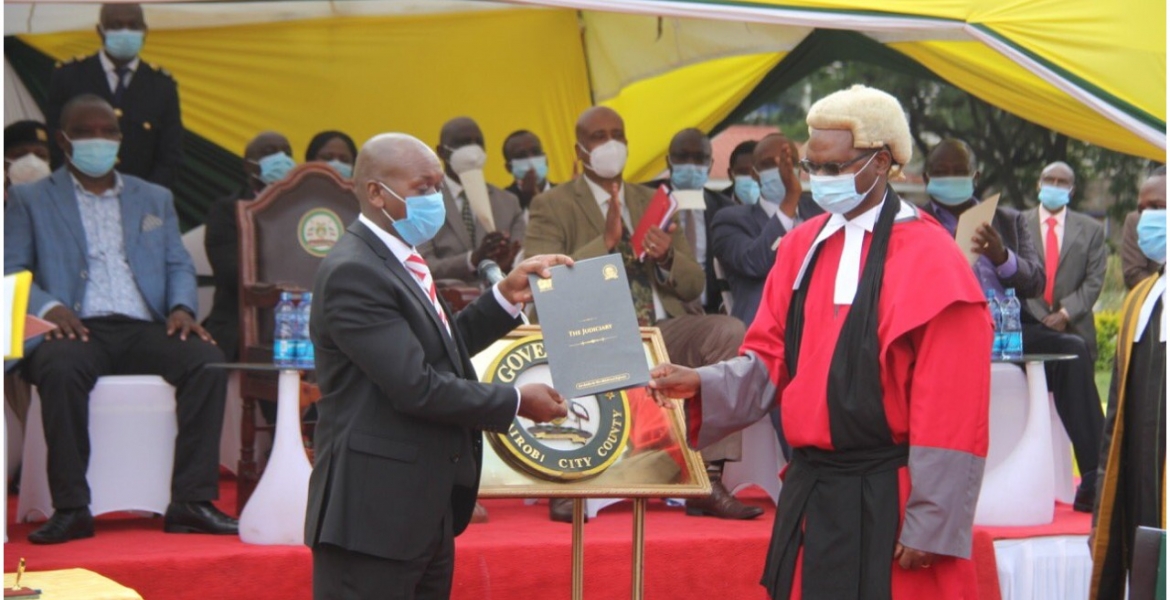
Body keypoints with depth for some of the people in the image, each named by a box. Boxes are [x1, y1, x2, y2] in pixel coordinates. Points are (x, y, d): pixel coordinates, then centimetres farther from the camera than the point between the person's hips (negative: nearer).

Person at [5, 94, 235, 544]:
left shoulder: (155, 199, 26)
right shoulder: (30, 200, 16)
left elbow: (179, 266, 19)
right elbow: (11, 272, 6)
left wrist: (181, 308, -4)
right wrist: (47, 306, -15)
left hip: (145, 329, 3)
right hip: (78, 330, -3)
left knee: (208, 361, -27)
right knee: (61, 368, -38)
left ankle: (191, 501, -28)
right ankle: (71, 508, -32)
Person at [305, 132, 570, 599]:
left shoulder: (400, 261, 14)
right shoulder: (353, 272, -18)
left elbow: (440, 348, 18)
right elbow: (416, 386, -22)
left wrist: (506, 297, 9)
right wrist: (515, 402, -12)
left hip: (426, 508, 10)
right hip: (375, 509, -10)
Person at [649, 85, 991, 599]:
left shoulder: (930, 263, -11)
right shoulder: (802, 247, 9)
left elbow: (949, 412, -14)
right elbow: (772, 358, 11)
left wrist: (931, 527, -15)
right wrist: (703, 385, -8)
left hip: (889, 503, -6)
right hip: (810, 494, 6)